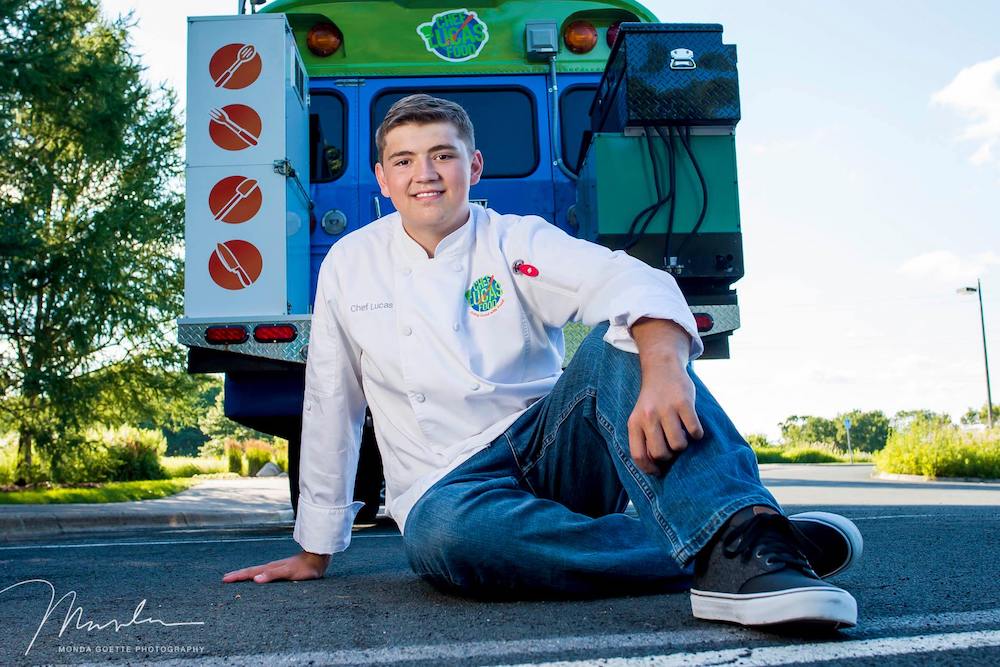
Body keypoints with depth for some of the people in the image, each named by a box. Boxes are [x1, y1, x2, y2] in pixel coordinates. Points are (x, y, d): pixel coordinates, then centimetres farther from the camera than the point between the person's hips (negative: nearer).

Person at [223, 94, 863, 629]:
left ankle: (743, 535, -48)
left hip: (553, 452, 0)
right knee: (443, 534, -36)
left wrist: (662, 367, -45)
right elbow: (330, 411, 11)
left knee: (617, 347, -28)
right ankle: (709, 555, -32)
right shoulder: (349, 263, 6)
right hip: (450, 484, 1)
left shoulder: (518, 241, -1)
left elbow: (633, 283, -21)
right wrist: (314, 552, 15)